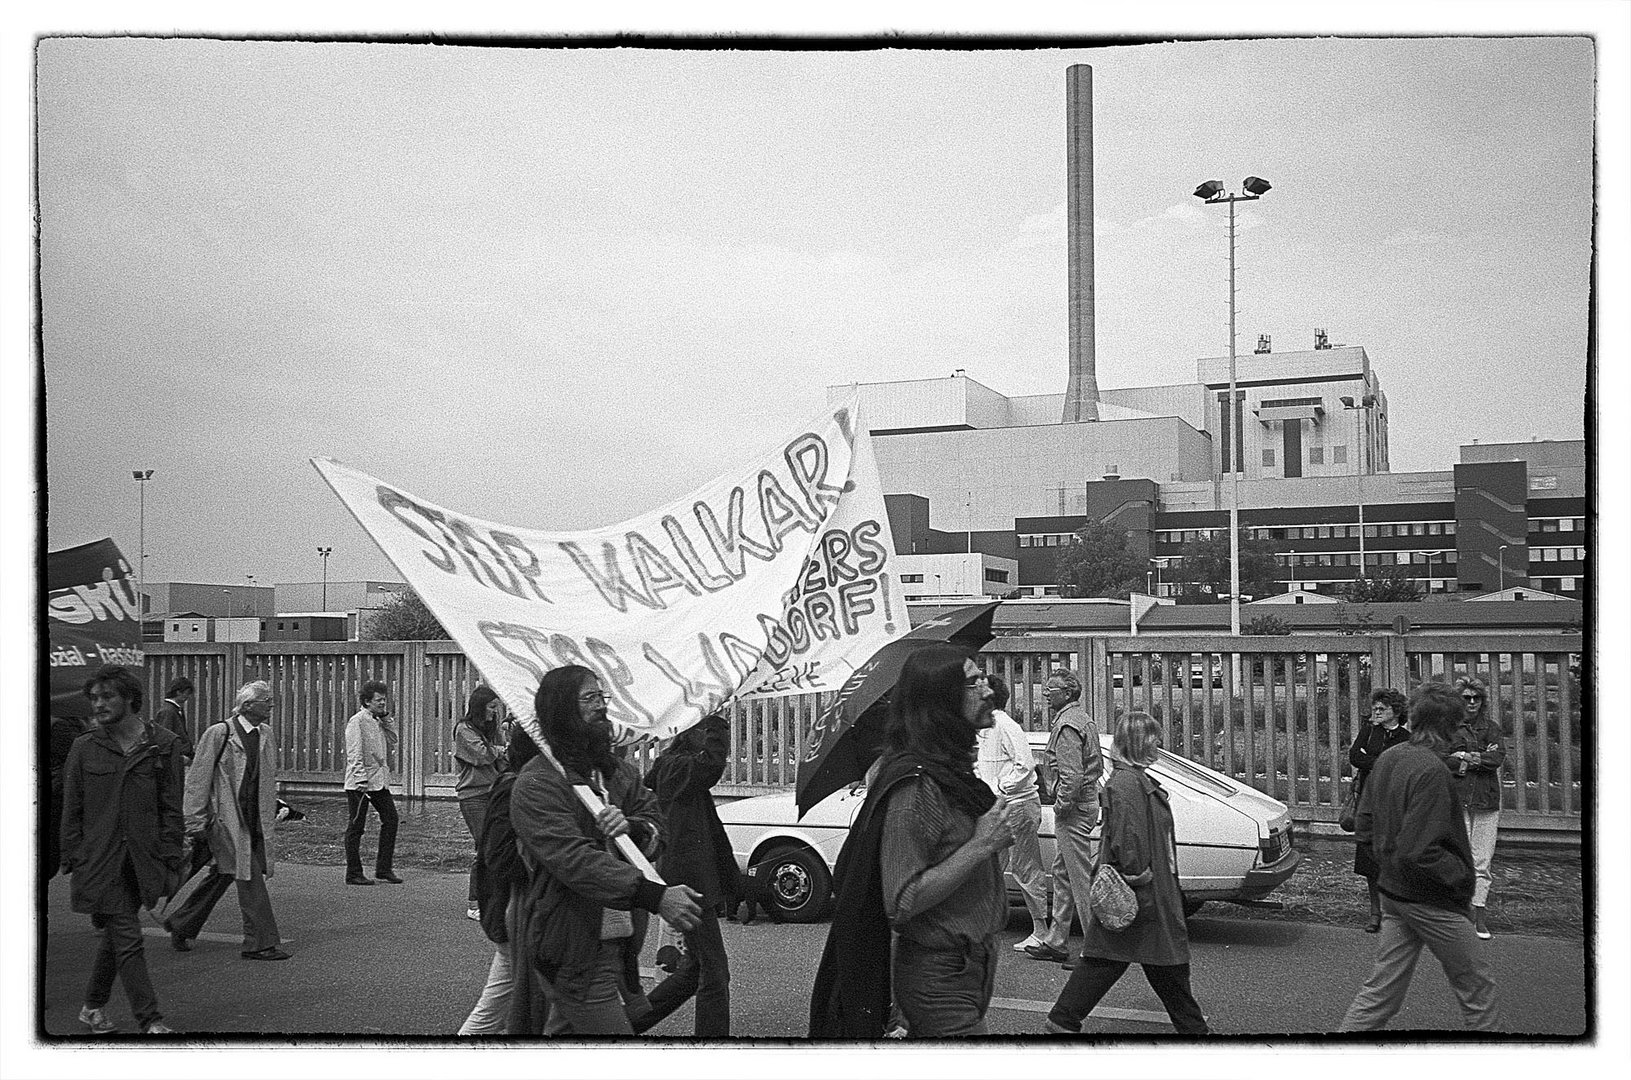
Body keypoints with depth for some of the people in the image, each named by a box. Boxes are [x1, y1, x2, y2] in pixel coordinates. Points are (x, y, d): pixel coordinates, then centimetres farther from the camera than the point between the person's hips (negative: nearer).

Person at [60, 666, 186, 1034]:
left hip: (142, 860, 2)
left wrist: (170, 862, -2)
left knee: (115, 936, 14)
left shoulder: (163, 745, 1)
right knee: (128, 938, -7)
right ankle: (150, 1021, -4)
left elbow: (171, 809, 2)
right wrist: (72, 862, 0)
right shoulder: (84, 748, 2)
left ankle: (93, 1007, 34)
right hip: (100, 861, -1)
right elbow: (72, 810, 5)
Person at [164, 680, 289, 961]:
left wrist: (270, 815, 17)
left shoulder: (265, 735, 10)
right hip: (225, 817, -7)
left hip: (254, 819, 7)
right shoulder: (218, 734, -9)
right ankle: (260, 942, -3)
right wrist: (195, 820, -8)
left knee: (223, 874, 15)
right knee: (249, 877, -9)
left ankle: (181, 925, 32)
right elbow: (198, 778, -7)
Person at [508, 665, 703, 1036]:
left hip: (613, 936, 8)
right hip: (570, 948, -8)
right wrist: (655, 896, -34)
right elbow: (574, 860, -26)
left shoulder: (617, 771, 14)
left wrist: (631, 827, -16)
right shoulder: (537, 784, -14)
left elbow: (658, 830, 8)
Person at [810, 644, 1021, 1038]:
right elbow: (902, 903, -25)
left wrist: (994, 835, 8)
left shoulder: (953, 770, 9)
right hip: (939, 974, -9)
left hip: (971, 966, 9)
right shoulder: (915, 786, -22)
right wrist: (980, 846, -23)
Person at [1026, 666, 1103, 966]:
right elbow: (1098, 767, 21)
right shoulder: (1084, 720, 15)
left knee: (1081, 877, -6)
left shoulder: (1067, 726, -17)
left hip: (1072, 809, -11)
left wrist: (1062, 806, -15)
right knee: (1062, 873, 15)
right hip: (1087, 801, 11)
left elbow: (1071, 775, -25)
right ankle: (1055, 942, 22)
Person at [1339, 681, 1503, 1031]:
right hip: (1434, 902, -8)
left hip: (1393, 894, 8)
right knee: (1478, 990, 9)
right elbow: (1421, 851, -26)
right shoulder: (1431, 771, -22)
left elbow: (1363, 828, 12)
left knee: (1380, 990, 12)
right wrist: (1463, 876, -13)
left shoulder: (1387, 759, 5)